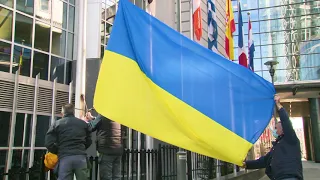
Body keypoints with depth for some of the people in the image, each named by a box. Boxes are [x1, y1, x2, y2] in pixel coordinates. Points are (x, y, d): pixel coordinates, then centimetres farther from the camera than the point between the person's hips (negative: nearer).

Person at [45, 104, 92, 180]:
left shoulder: (56, 124, 10)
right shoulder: (83, 123, 17)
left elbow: (49, 143, 2)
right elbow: (89, 141, 17)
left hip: (64, 158, -1)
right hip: (81, 157, 1)